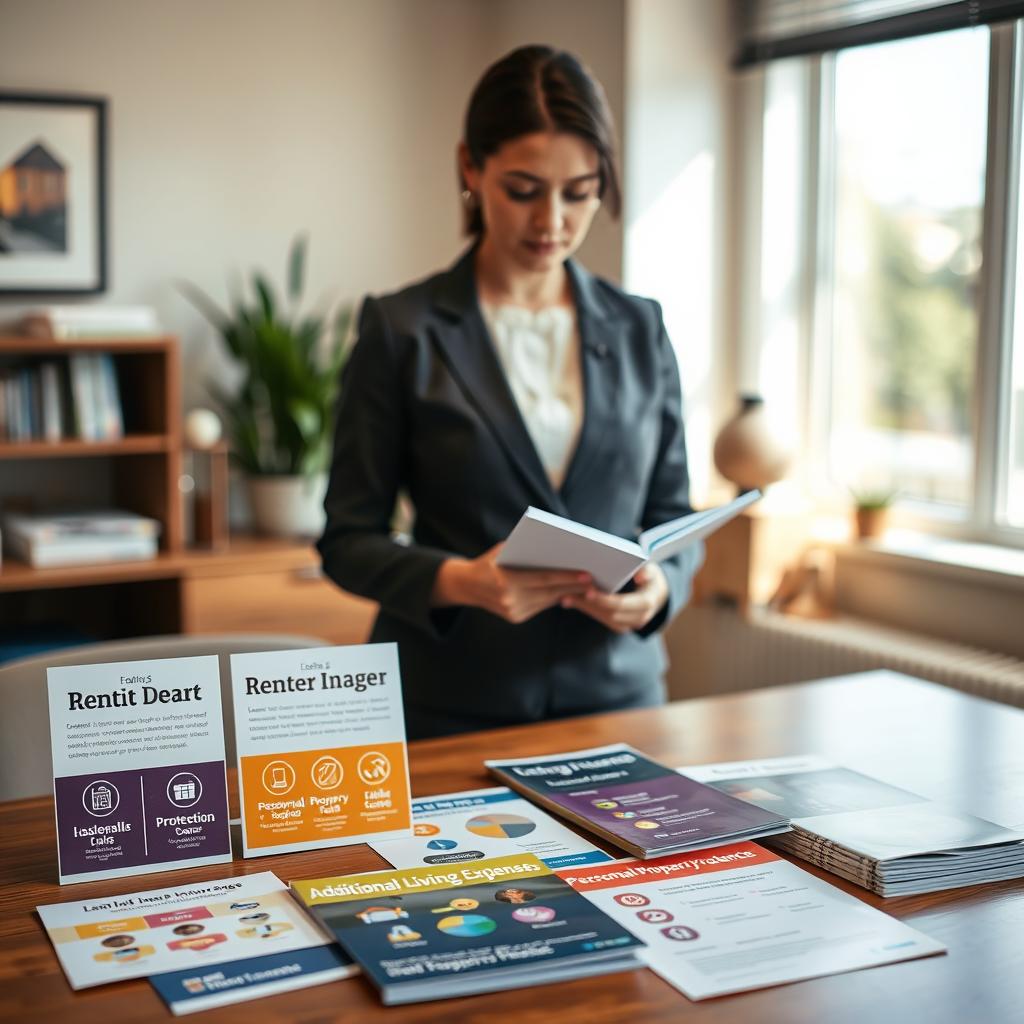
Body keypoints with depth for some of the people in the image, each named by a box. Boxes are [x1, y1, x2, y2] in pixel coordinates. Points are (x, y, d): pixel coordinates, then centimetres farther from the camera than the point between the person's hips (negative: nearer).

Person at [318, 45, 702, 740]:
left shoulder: (638, 330, 5)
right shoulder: (403, 332, -4)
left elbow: (674, 515, 10)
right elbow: (349, 540, -3)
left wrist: (658, 586, -11)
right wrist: (459, 582, -20)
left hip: (615, 692, 3)